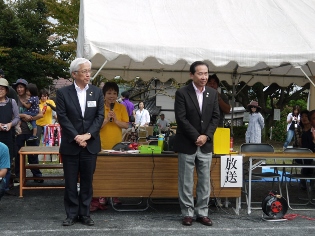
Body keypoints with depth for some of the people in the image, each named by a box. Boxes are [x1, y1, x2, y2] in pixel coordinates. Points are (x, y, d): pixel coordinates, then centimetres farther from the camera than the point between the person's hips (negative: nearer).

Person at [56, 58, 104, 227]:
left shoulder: (97, 92, 6)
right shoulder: (63, 92, -1)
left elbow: (100, 116, 0)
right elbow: (62, 117, -7)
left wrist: (88, 134, -12)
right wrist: (76, 137, -15)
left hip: (90, 144, 2)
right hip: (70, 145, -2)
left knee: (87, 181, 8)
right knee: (70, 182, 5)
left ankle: (85, 214, 18)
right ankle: (72, 214, 15)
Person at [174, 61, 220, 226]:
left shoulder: (213, 93, 7)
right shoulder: (182, 93, -7)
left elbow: (216, 117, 5)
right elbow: (181, 118, -13)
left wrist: (206, 136, -8)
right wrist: (196, 137, -15)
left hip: (206, 144, 4)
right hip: (187, 144, -4)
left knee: (205, 181, 8)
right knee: (186, 182, 2)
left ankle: (202, 213, 17)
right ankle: (188, 213, 12)